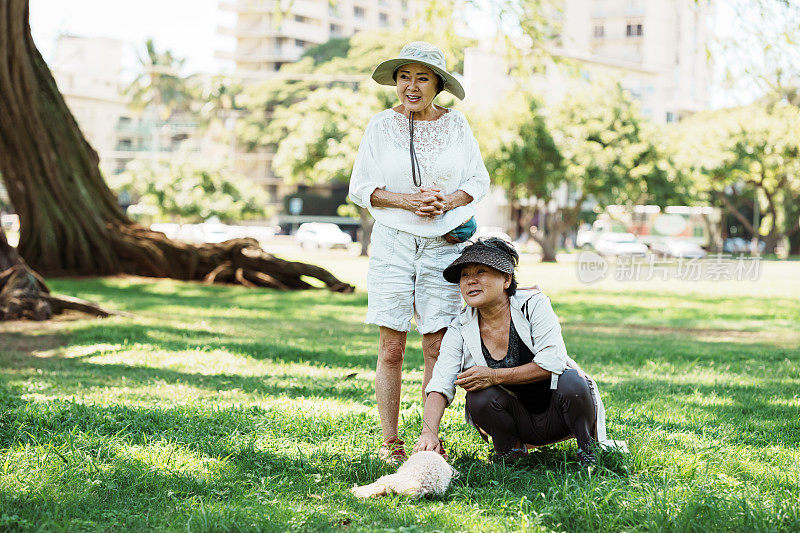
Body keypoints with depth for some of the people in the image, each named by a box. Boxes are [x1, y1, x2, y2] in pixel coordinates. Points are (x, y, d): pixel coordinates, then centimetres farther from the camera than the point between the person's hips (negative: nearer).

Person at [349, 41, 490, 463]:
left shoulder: (456, 124, 6)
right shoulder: (381, 125, 3)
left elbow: (479, 181, 10)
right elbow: (359, 187, 3)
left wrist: (448, 201, -10)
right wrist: (406, 200, -12)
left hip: (445, 242, 1)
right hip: (393, 241, -1)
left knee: (436, 347, 0)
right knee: (390, 349, -2)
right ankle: (390, 442, 5)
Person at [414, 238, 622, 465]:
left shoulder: (533, 305, -13)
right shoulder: (459, 330, -5)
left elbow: (552, 362, -23)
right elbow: (440, 386, -14)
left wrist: (494, 376, -27)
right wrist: (429, 433, -33)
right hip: (521, 425, 2)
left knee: (571, 381, -33)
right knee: (480, 397, -27)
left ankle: (588, 444, -4)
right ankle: (509, 449, 2)